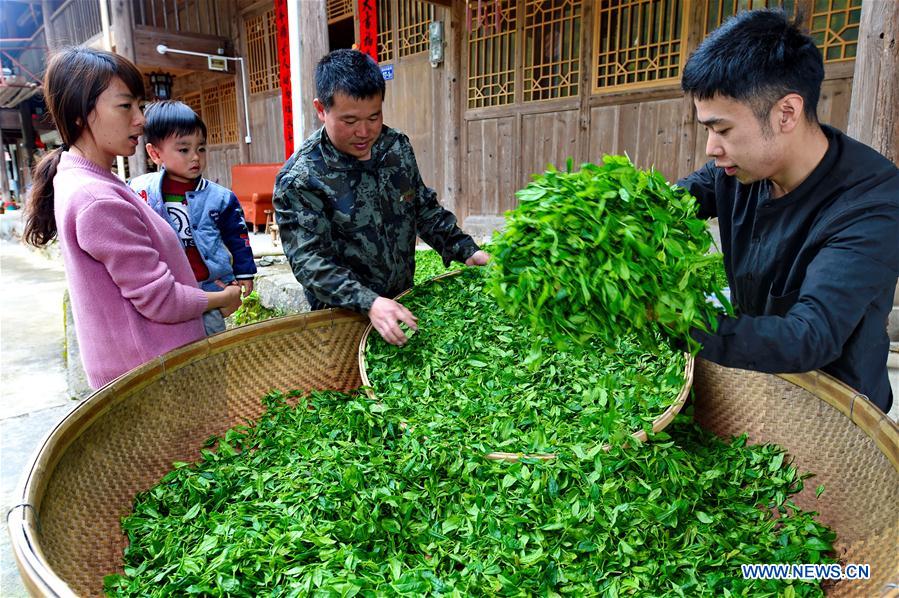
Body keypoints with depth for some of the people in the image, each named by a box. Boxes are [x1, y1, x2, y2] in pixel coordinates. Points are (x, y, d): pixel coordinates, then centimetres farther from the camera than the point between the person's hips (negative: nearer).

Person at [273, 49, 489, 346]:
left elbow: (424, 208, 7)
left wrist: (466, 251, -5)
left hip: (403, 301, 5)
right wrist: (369, 303, -38)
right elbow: (309, 260, -25)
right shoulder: (298, 179, -21)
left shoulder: (398, 146, -4)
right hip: (344, 318, -5)